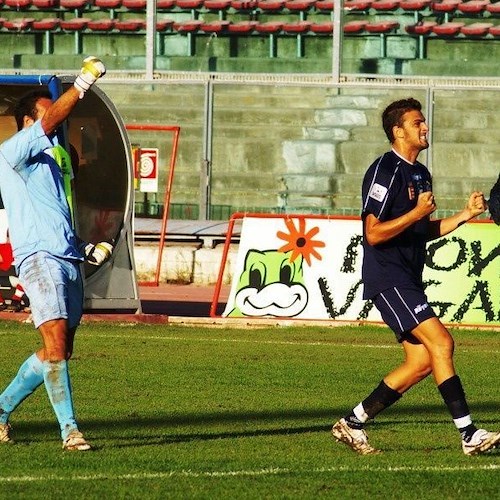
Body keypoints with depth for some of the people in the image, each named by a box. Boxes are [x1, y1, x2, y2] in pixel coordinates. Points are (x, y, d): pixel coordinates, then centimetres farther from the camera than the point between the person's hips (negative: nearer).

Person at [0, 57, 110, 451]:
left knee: (59, 353, 9)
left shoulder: (48, 159, 25)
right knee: (56, 346, -18)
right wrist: (81, 85, -23)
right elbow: (48, 124, -18)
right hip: (39, 258, -9)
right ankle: (70, 430, -19)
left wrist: (85, 249, 18)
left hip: (68, 260, 9)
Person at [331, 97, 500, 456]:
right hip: (387, 278, -10)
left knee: (421, 363, 4)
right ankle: (469, 434, -20)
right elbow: (374, 233, -17)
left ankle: (353, 423, 12)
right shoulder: (385, 171, -12)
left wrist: (466, 214, 15)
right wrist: (417, 212, -24)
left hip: (408, 282, 10)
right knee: (440, 342, -18)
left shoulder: (420, 174, 18)